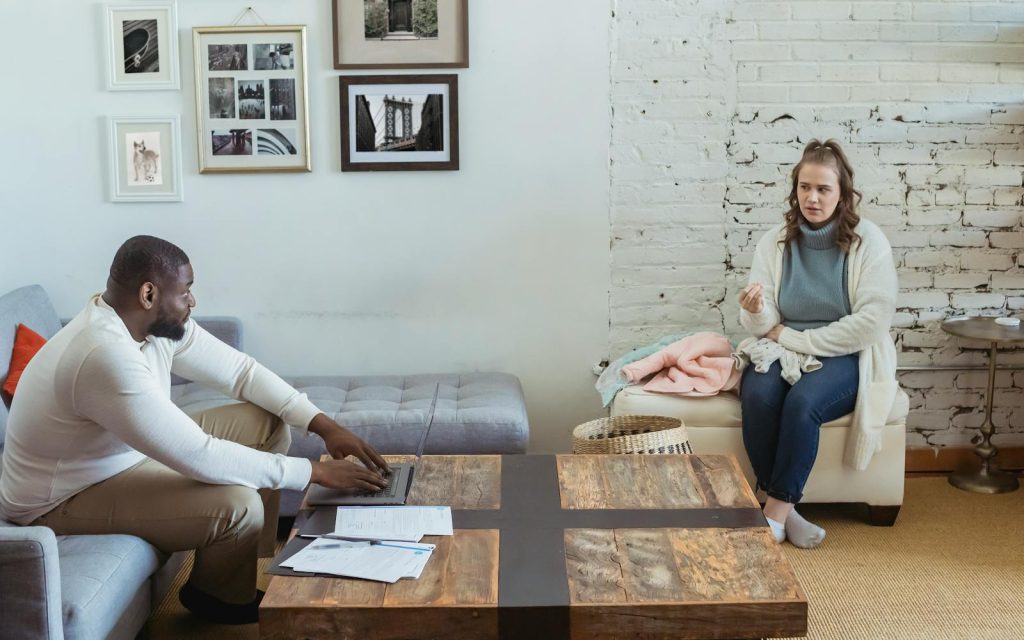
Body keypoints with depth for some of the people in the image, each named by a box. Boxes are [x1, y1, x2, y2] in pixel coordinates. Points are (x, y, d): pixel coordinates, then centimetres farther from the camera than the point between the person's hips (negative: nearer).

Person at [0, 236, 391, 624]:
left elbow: (240, 370, 1)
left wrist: (323, 424, -12)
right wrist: (314, 471, -29)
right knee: (238, 505, -27)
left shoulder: (161, 323, -8)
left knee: (267, 424, 2)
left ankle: (253, 571, 15)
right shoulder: (105, 356, -36)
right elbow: (200, 458, -36)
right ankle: (221, 596, 7)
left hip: (127, 453, 9)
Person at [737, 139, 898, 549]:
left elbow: (872, 321, -13)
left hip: (845, 357, -3)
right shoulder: (775, 242, 4)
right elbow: (763, 327, 0)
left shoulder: (868, 242, -5)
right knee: (758, 395, -30)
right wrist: (755, 312, -26)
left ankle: (776, 510, -17)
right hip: (782, 352, 3)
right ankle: (785, 511, -17)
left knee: (802, 401, -33)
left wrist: (794, 338, -12)